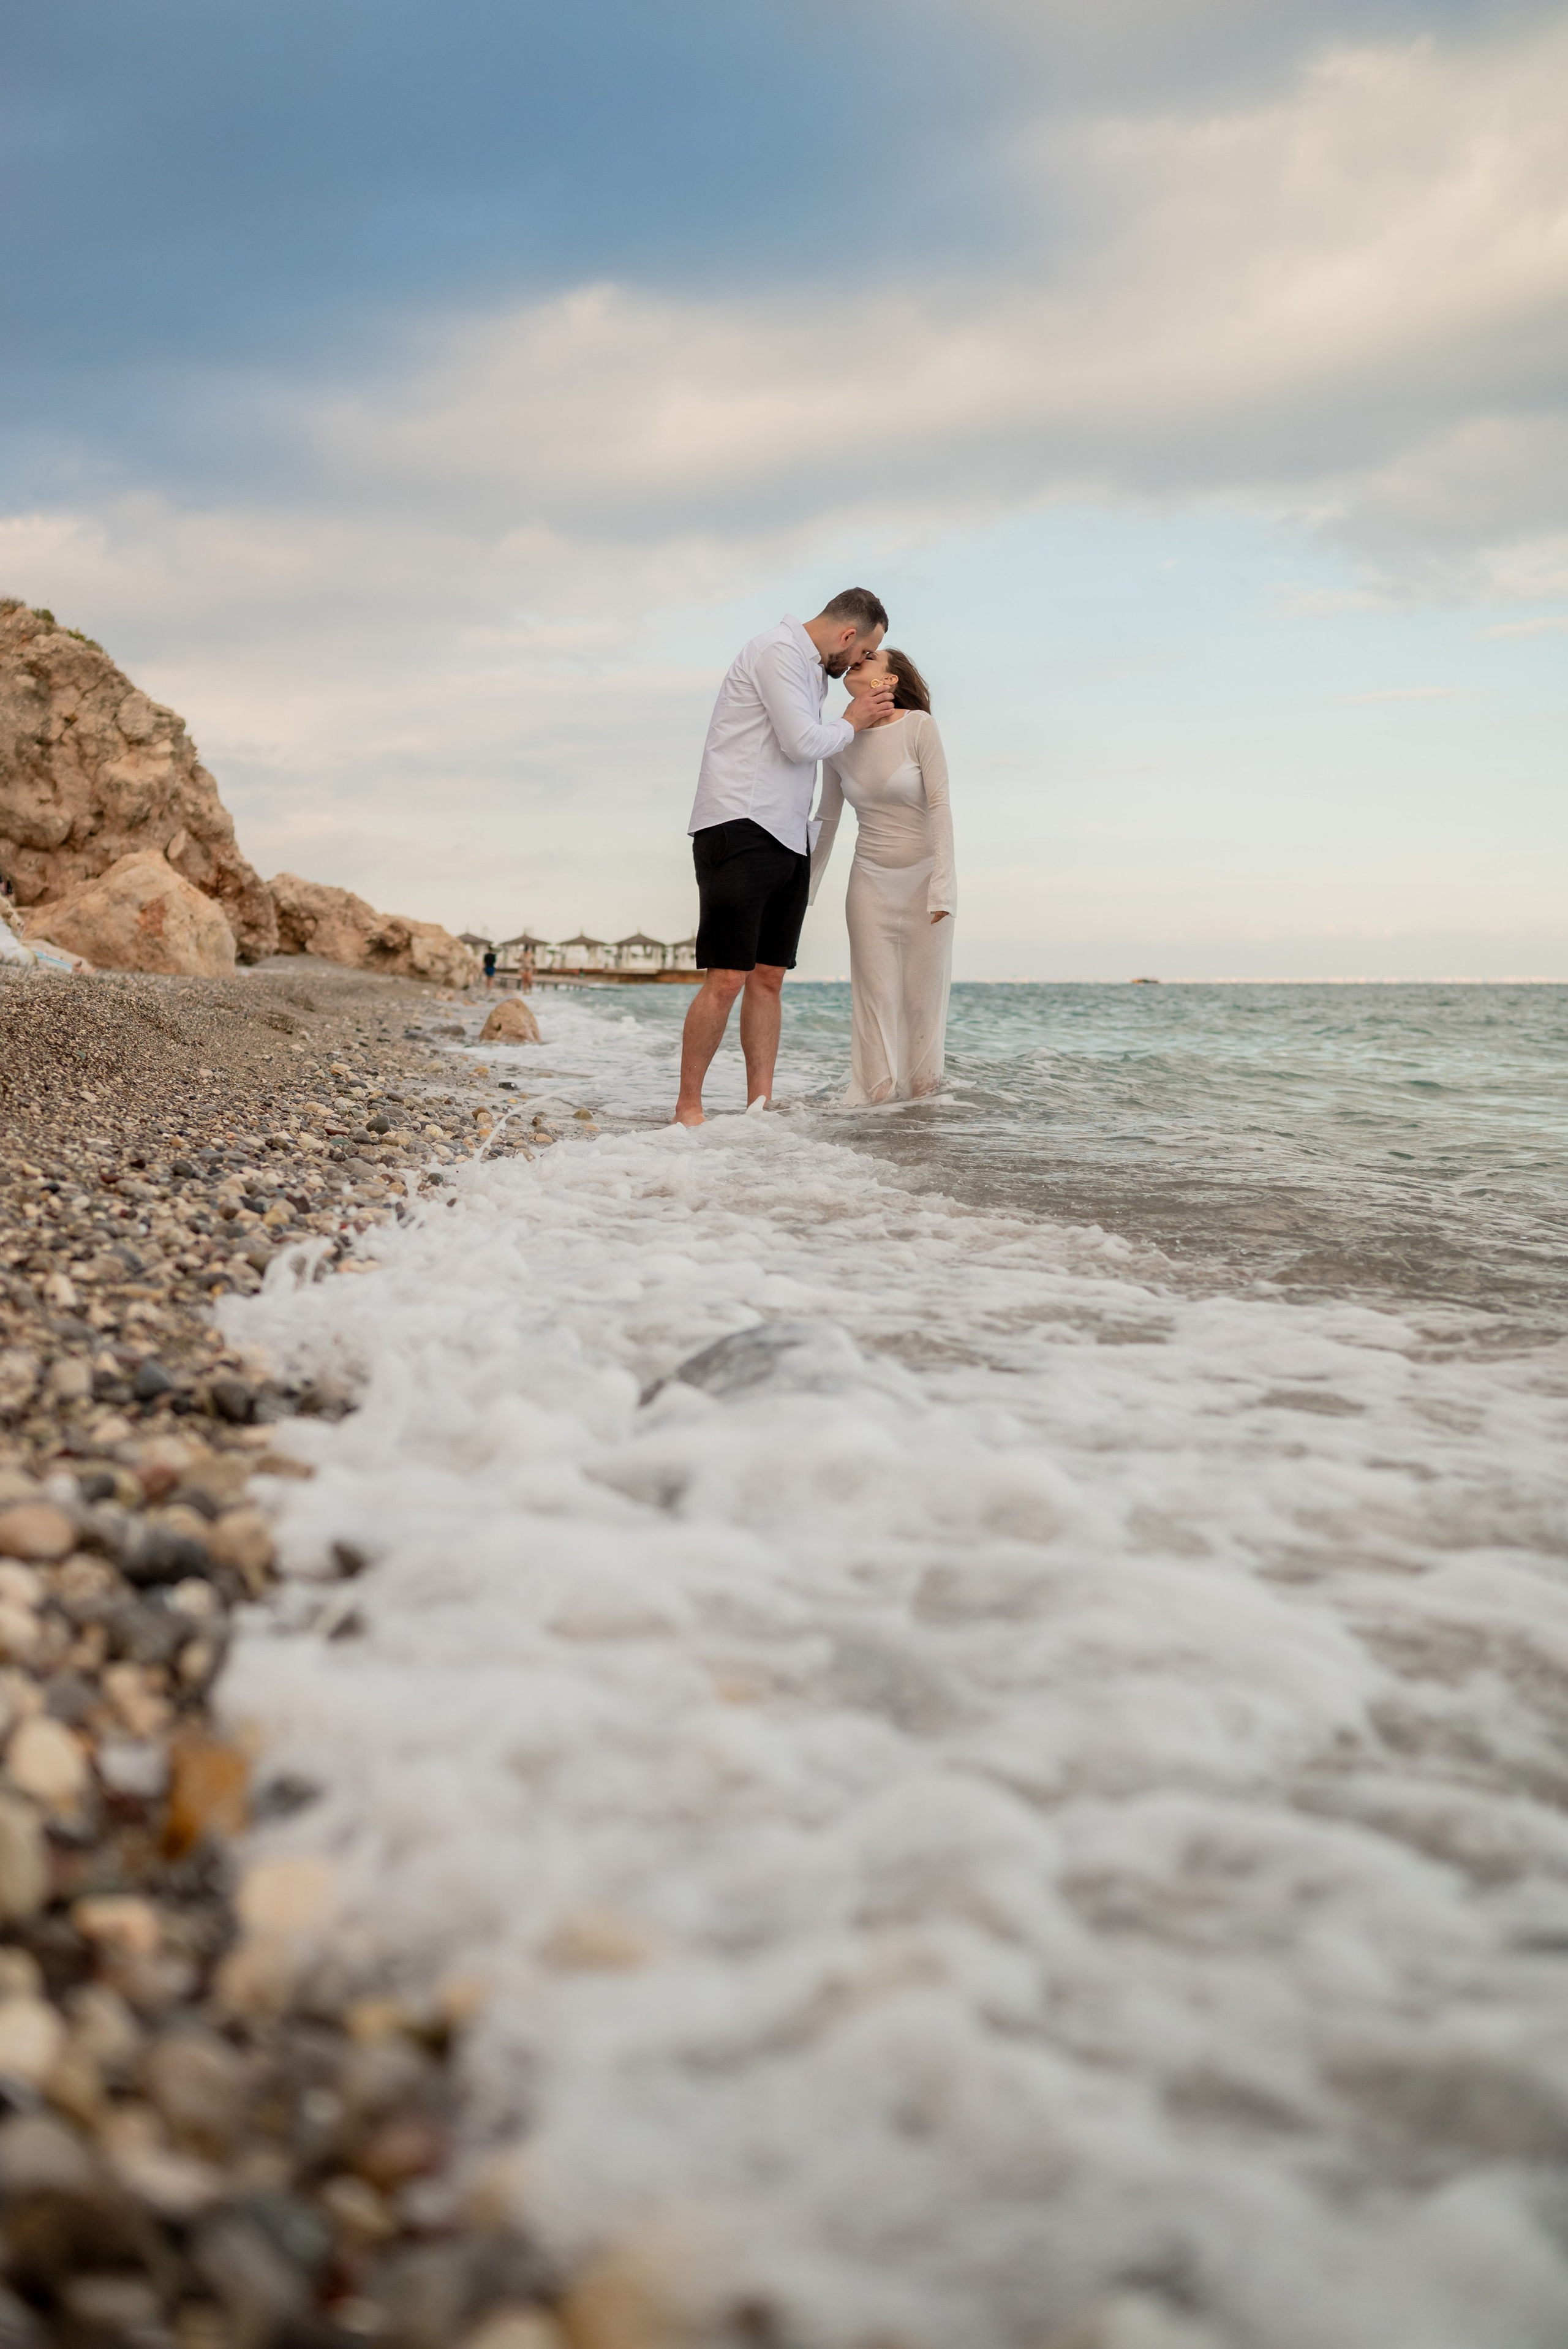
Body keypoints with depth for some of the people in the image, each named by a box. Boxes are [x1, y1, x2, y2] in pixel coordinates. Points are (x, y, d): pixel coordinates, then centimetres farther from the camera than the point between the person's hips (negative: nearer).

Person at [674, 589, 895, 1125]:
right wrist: (852, 723, 2)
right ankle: (687, 1109, -6)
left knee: (768, 978, 5)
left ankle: (761, 1107, 6)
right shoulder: (778, 649, -7)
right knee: (727, 978, -12)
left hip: (788, 839, 10)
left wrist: (865, 714, 19)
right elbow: (802, 742, -13)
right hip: (741, 830, -10)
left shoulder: (812, 671, 23)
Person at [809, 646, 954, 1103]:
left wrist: (942, 885, -18)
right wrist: (806, 890, 11)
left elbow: (939, 807, -13)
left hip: (923, 878, -3)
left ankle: (921, 1096, 7)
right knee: (875, 993, -1)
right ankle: (874, 1097, 2)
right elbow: (827, 820, 10)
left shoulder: (918, 726, -11)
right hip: (870, 881, 3)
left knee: (923, 993, 0)